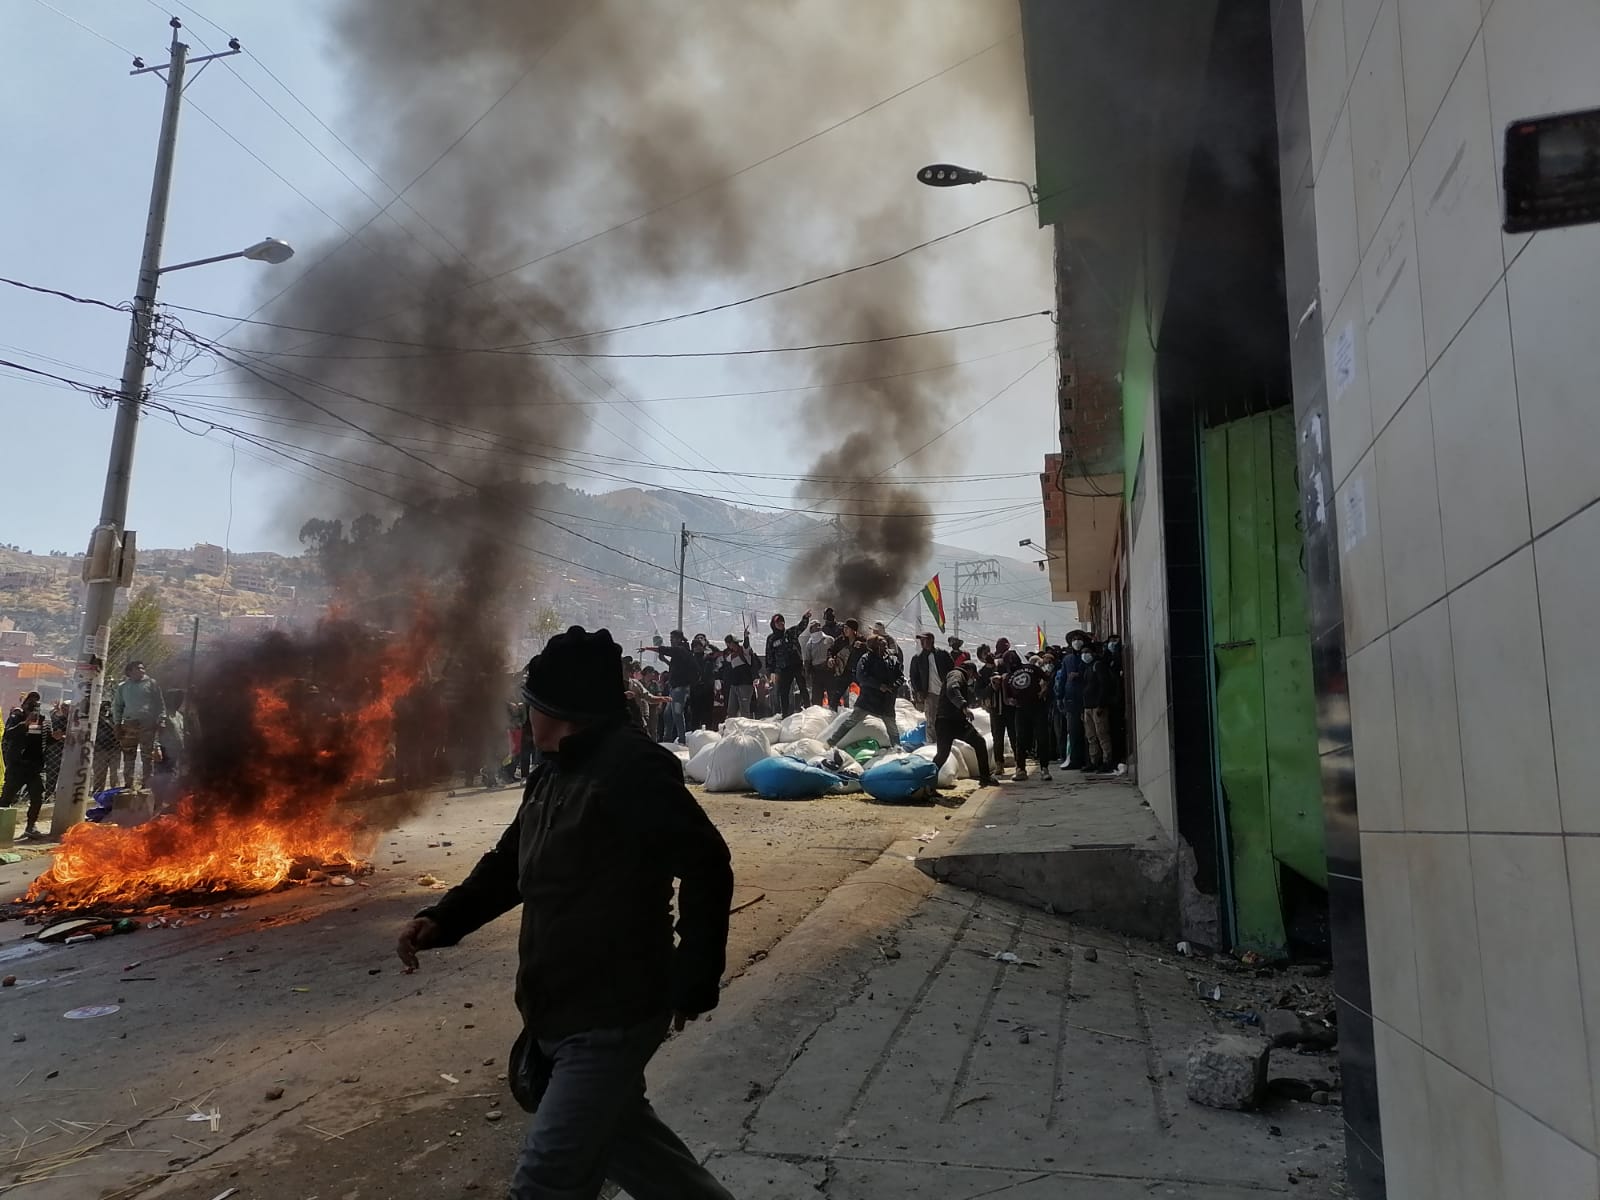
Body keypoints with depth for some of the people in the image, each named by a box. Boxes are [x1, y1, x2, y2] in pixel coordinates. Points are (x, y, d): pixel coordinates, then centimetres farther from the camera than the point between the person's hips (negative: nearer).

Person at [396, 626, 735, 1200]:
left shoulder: (632, 769, -21)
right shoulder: (554, 775, 9)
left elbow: (706, 867, -22)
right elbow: (509, 863, 16)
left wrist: (694, 980, -16)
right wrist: (442, 919, 2)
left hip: (612, 1017, -9)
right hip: (560, 1011, 10)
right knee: (619, 1130, 25)